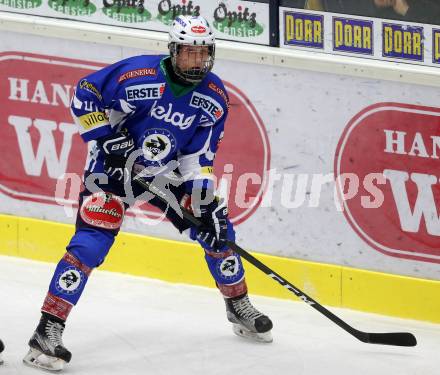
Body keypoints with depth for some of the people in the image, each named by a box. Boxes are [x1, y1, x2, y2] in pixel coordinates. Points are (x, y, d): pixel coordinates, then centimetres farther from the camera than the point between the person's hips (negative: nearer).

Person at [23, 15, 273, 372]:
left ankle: (238, 305, 27)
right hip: (114, 167, -5)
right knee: (91, 241, -19)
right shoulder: (137, 74, -23)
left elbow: (200, 154, -4)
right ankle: (48, 329, -19)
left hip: (168, 172, 5)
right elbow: (85, 94, -14)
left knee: (215, 227, 4)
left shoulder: (214, 97, -8)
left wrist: (203, 197, -14)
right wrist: (107, 138, -19)